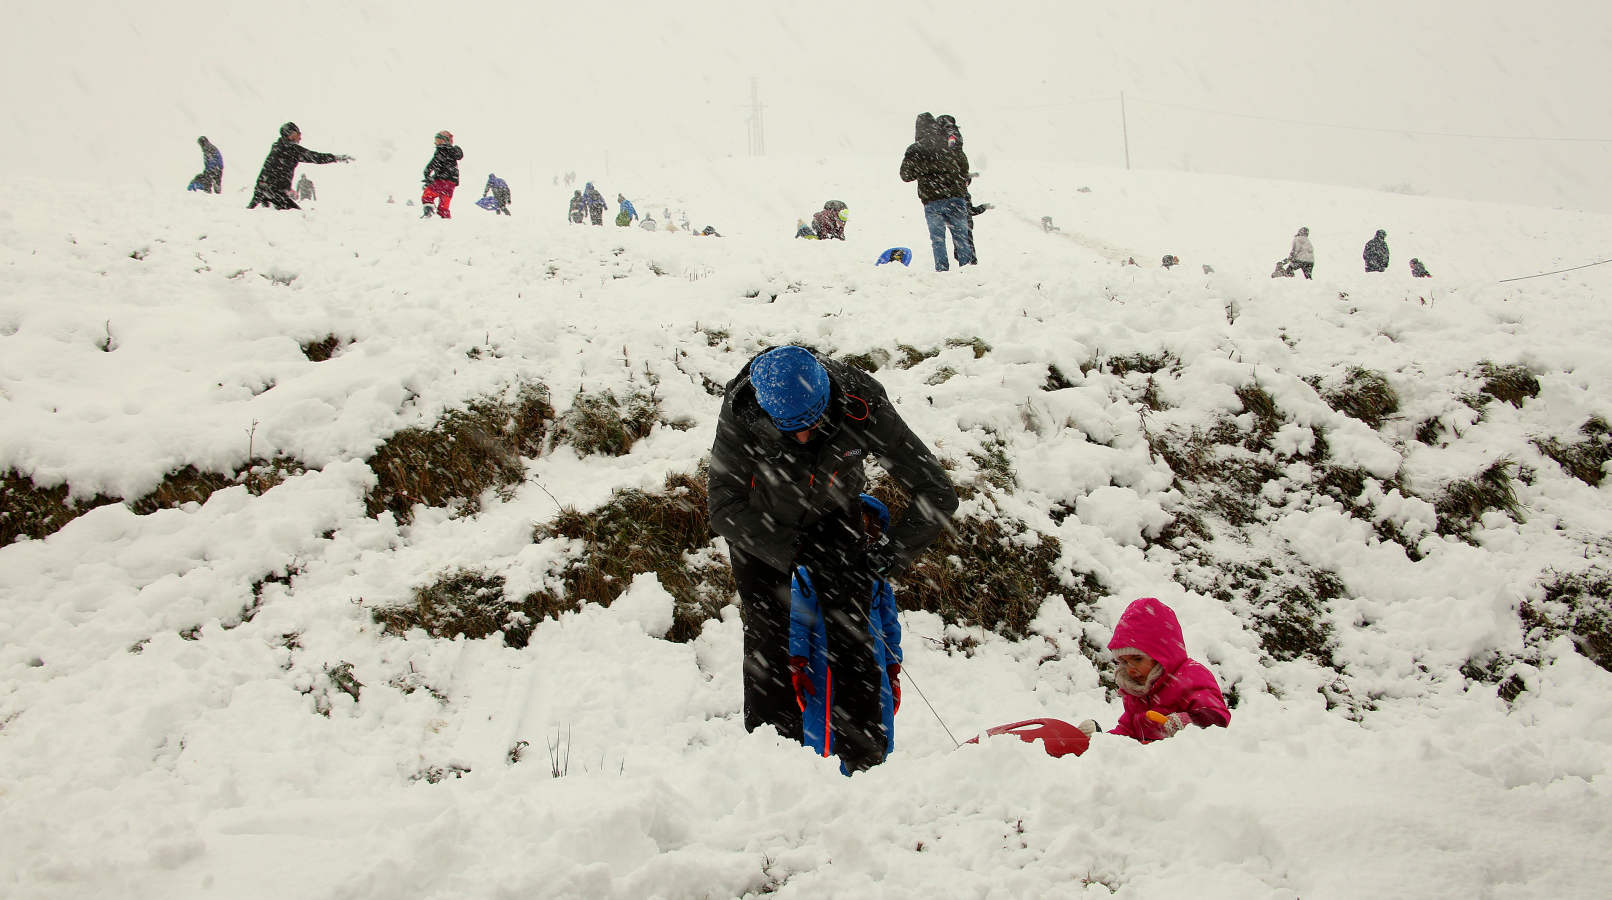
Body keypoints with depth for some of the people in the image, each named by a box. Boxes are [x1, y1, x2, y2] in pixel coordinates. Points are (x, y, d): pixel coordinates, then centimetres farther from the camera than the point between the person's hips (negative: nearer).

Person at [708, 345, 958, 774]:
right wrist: (800, 554, -29)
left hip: (831, 515, 1)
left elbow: (936, 495, -26)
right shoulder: (740, 412, -36)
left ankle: (865, 757, -2)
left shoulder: (862, 406, -35)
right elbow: (725, 511, -27)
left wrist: (888, 556, -30)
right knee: (767, 632, -9)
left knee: (849, 627, -9)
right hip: (760, 520, 0)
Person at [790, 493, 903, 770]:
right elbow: (796, 620, 0)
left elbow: (890, 628, 21)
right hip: (824, 675, -4)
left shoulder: (878, 579, 16)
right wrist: (796, 666, -9)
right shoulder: (811, 571, 2)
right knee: (823, 747, -4)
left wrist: (894, 676, 19)